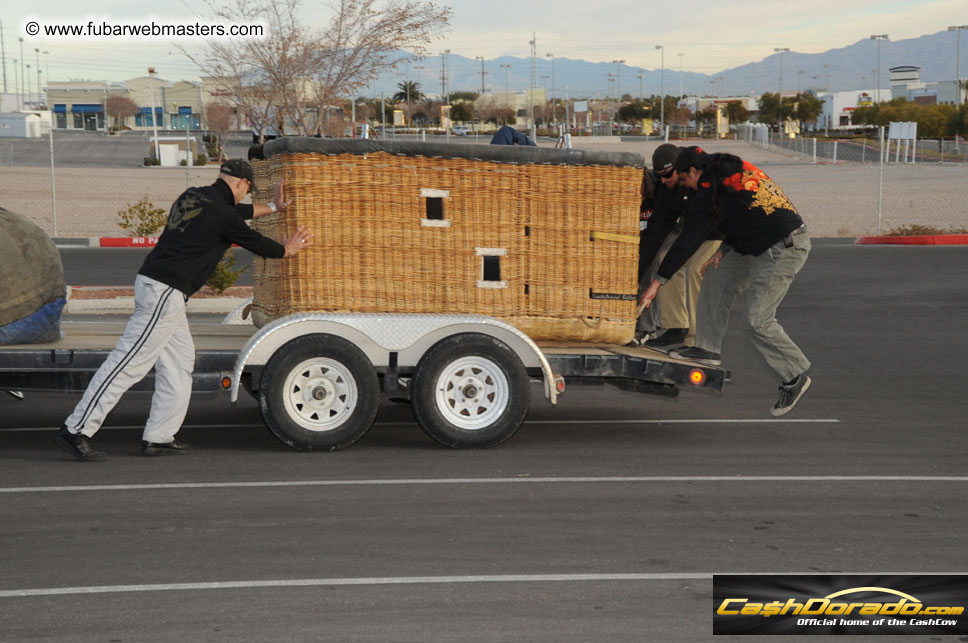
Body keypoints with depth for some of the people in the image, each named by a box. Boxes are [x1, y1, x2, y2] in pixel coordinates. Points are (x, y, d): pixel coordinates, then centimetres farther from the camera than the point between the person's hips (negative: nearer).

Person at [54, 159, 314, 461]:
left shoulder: (192, 196, 15)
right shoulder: (220, 214, -11)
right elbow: (256, 243, 3)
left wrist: (273, 207, 45)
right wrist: (286, 249, 23)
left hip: (153, 285, 10)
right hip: (165, 292, -10)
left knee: (180, 359, 13)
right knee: (129, 363, -10)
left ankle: (159, 437, 14)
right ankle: (76, 431, -10)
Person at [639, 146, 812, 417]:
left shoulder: (710, 193, -13)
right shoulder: (740, 170, 13)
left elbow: (687, 241, -11)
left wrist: (657, 282, -6)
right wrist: (725, 249, 11)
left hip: (785, 250, -10)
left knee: (758, 320, -7)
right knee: (717, 277, 9)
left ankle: (795, 376, 5)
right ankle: (708, 348, 11)